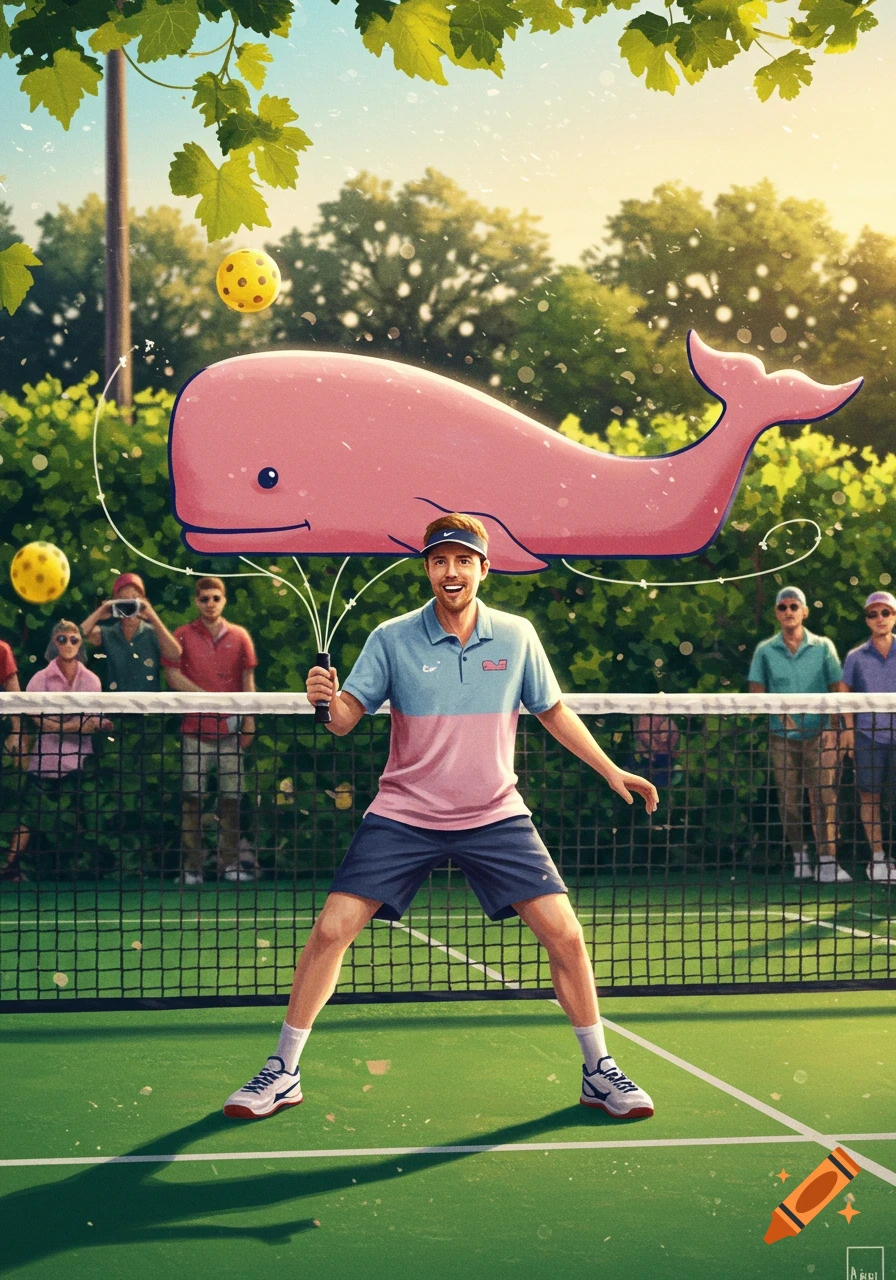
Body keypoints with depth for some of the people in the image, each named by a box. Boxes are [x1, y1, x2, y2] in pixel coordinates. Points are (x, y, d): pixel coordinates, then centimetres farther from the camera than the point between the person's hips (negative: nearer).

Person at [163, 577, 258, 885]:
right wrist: (206, 697, -10)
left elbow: (248, 680, 11)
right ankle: (192, 866, -1)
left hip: (231, 730, 2)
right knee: (191, 797, -4)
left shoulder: (239, 637, 10)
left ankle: (230, 862, 10)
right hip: (194, 729, -2)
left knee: (231, 796, 2)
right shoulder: (183, 636, 5)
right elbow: (172, 674, -1)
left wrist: (249, 719, 3)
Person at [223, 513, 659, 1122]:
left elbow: (554, 712, 12)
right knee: (331, 930, -9)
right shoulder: (393, 638, -6)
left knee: (565, 935, -8)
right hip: (404, 816, -1)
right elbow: (347, 718, -7)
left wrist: (611, 770, 8)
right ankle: (283, 1072, 7)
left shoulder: (517, 636, 0)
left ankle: (599, 1071, 11)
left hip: (496, 818, 1)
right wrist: (326, 699, -29)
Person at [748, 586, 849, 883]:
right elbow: (757, 691, 6)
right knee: (789, 800, 3)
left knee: (824, 798, -9)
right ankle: (799, 858, 15)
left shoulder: (823, 646, 5)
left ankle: (827, 862, -12)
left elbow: (838, 688, 3)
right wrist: (781, 713, -10)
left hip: (819, 734, -1)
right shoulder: (765, 651, 6)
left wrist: (833, 726, -8)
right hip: (782, 735, 1)